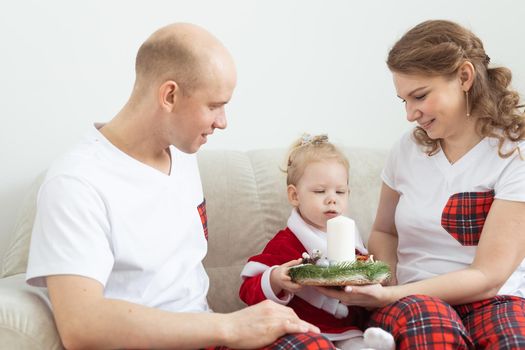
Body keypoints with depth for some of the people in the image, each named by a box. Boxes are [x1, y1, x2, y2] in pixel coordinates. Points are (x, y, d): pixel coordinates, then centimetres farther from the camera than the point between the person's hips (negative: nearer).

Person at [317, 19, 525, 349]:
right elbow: (384, 232, 21)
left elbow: (487, 277, -11)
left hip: (493, 301, -2)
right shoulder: (408, 149, 7)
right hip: (411, 299, 2)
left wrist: (388, 296, -19)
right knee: (424, 316, -35)